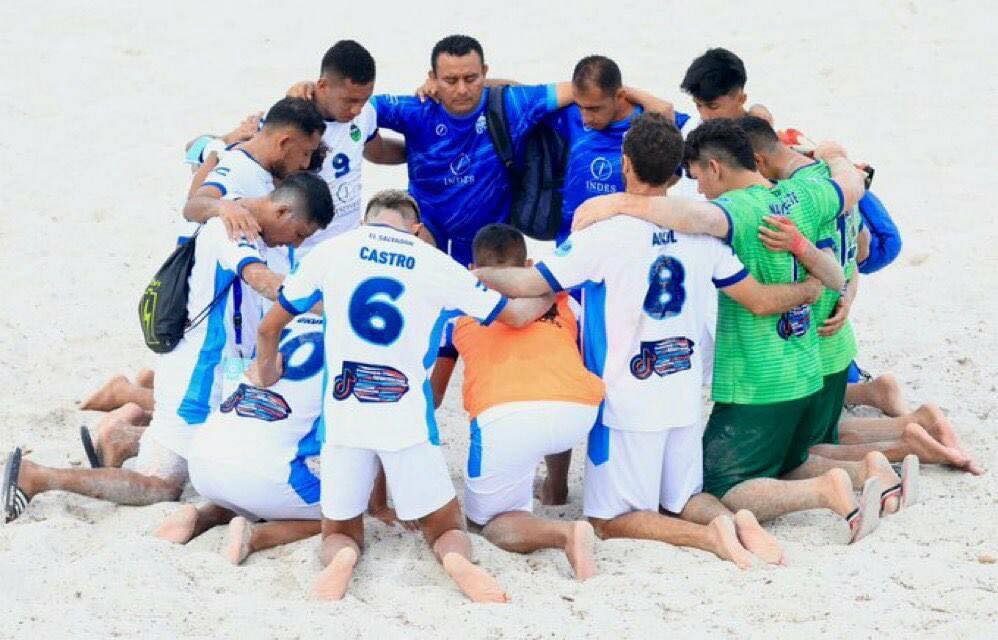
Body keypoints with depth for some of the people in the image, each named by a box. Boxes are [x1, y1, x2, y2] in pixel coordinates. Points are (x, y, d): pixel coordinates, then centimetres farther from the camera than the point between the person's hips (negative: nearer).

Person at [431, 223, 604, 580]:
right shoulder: (562, 296, 31)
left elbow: (433, 393, 34)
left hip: (505, 414, -3)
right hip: (580, 415, 4)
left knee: (486, 520, 13)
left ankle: (564, 534, -16)